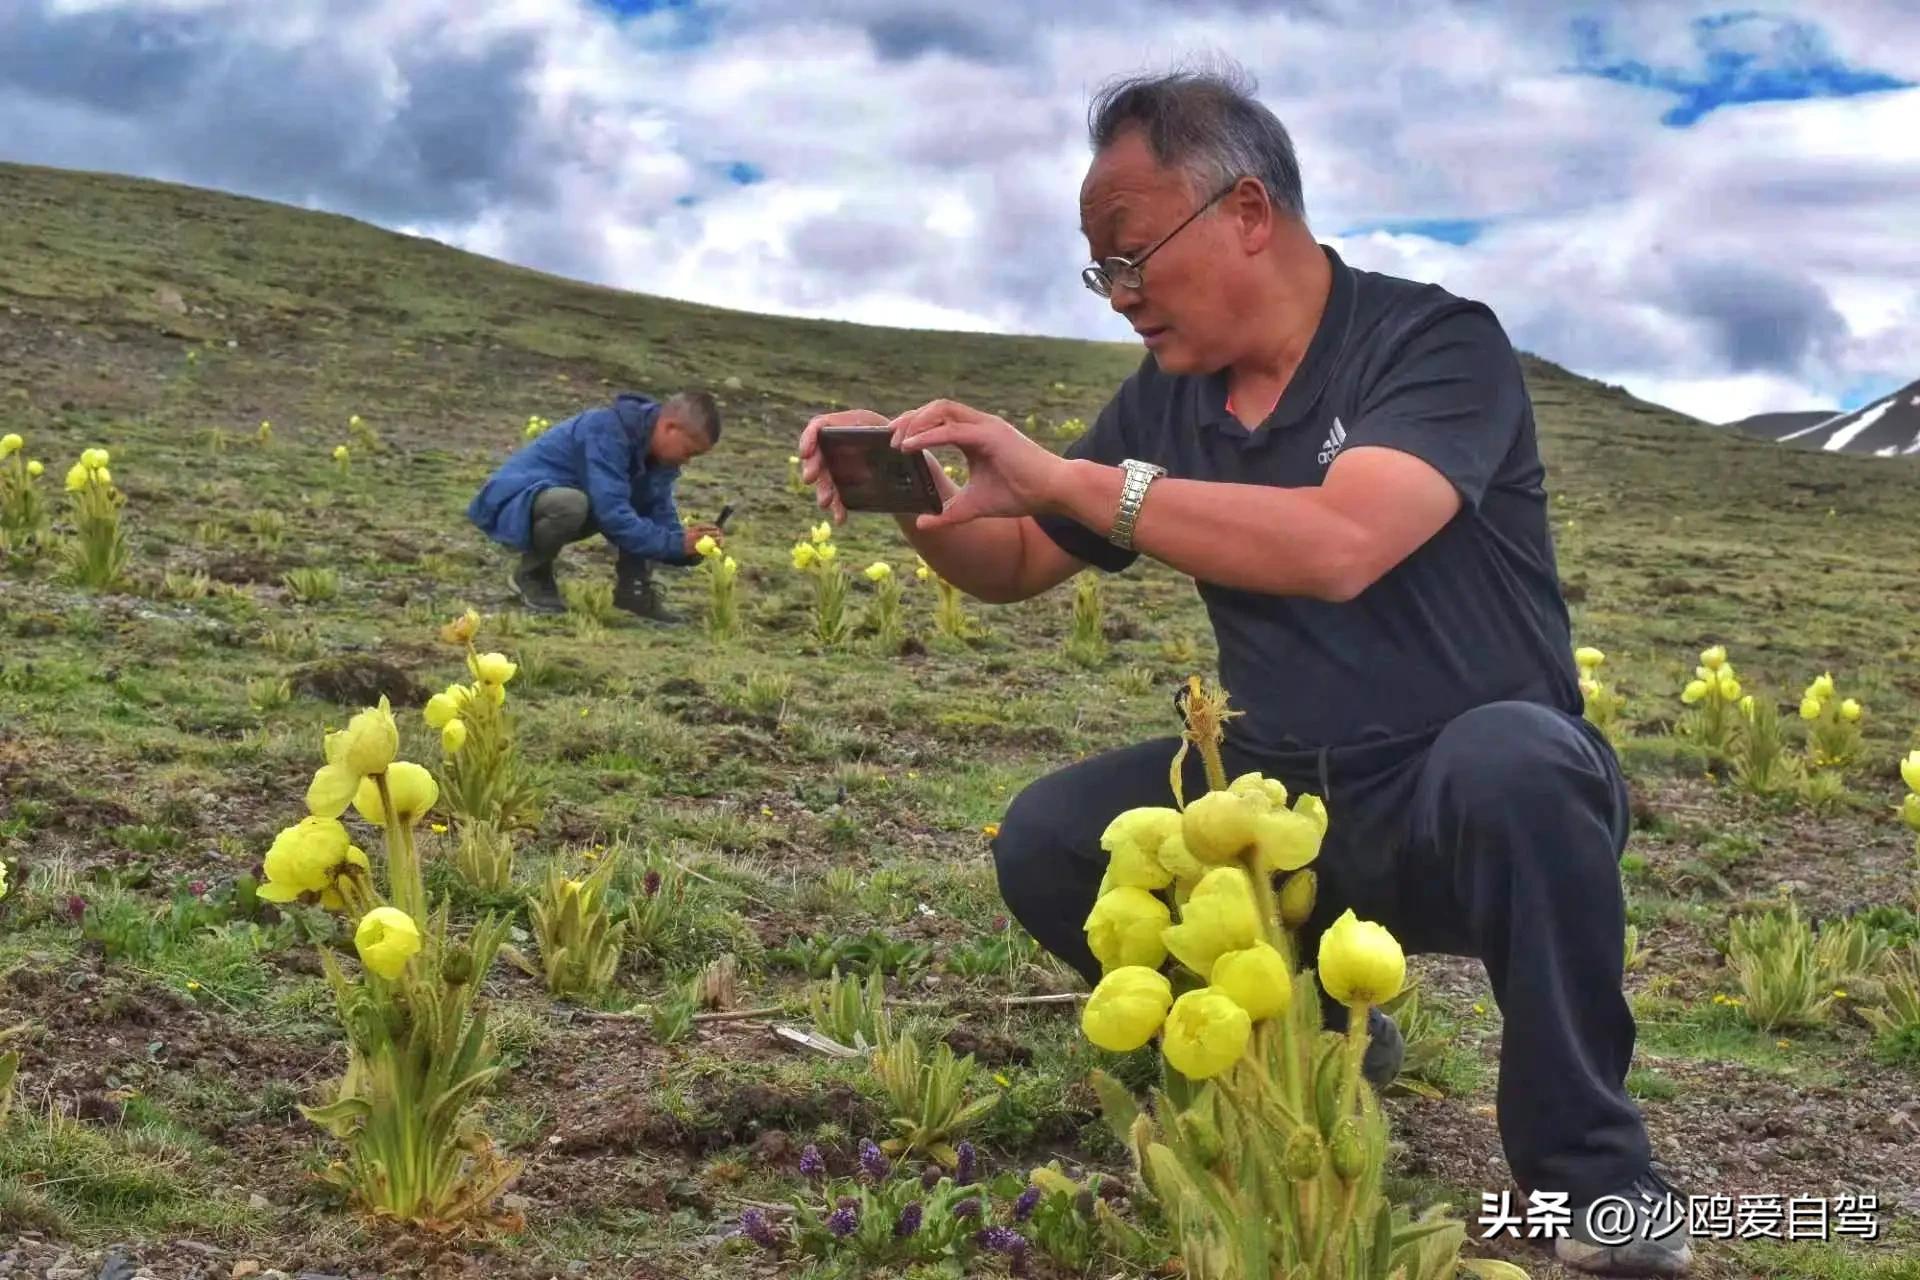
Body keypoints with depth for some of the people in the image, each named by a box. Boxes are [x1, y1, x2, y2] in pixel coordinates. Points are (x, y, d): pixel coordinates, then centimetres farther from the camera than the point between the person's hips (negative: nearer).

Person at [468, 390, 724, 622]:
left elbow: (661, 515, 0)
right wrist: (675, 543, -30)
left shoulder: (657, 449, -3)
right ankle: (531, 574, -11)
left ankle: (634, 589, -1)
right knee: (571, 504, -40)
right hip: (513, 501, -8)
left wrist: (688, 545, -18)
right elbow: (613, 516, -34)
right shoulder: (607, 432, -29)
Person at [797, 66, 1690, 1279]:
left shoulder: (1434, 343, -16)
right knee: (1046, 844, -14)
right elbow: (1016, 567, 12)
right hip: (1284, 802, 6)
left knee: (1510, 761, -39)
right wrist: (912, 497, -10)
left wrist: (1065, 475, -33)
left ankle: (1593, 1170, -18)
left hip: (1465, 799, -5)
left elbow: (1337, 546, -35)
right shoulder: (1168, 398, 3)